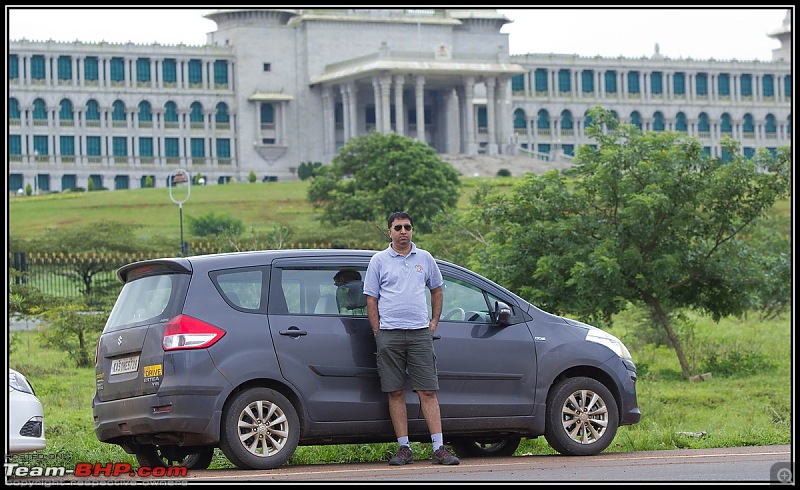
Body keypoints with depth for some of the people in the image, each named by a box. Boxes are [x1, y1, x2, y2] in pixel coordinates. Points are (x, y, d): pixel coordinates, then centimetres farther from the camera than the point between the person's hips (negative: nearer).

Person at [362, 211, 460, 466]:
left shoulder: (425, 258, 12)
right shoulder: (379, 261, 6)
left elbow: (436, 290, 23)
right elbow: (371, 299, 6)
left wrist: (434, 321, 13)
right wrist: (377, 332, -1)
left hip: (420, 332, 1)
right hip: (389, 334, -1)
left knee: (428, 391, -3)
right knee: (396, 393, 0)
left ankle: (439, 448, -6)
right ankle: (404, 448, 4)